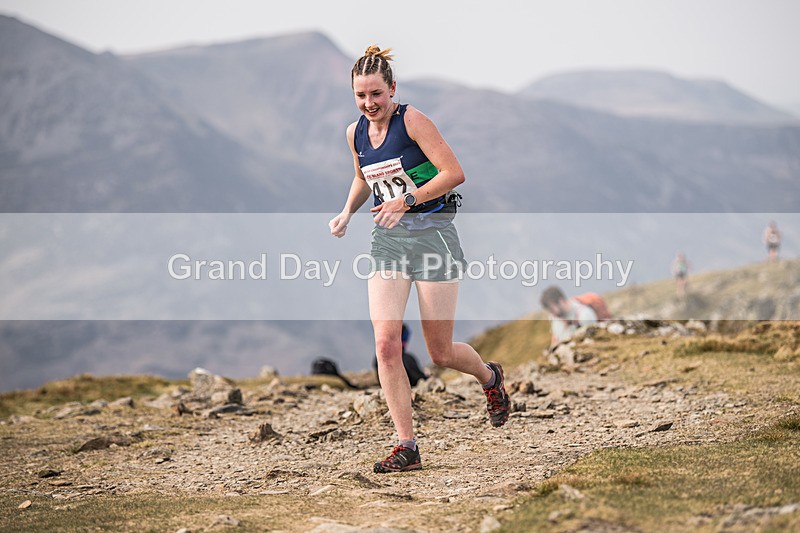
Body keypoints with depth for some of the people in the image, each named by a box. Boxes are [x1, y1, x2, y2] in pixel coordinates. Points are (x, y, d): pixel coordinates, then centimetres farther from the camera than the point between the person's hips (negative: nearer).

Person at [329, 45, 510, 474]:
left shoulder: (412, 121, -11)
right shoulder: (355, 133, 7)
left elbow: (454, 172, -16)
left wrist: (407, 200, -22)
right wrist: (346, 212, 9)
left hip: (432, 233, -5)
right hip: (386, 238, 5)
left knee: (440, 353, 2)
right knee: (386, 345, -11)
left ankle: (490, 378, 37)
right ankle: (406, 448, -5)